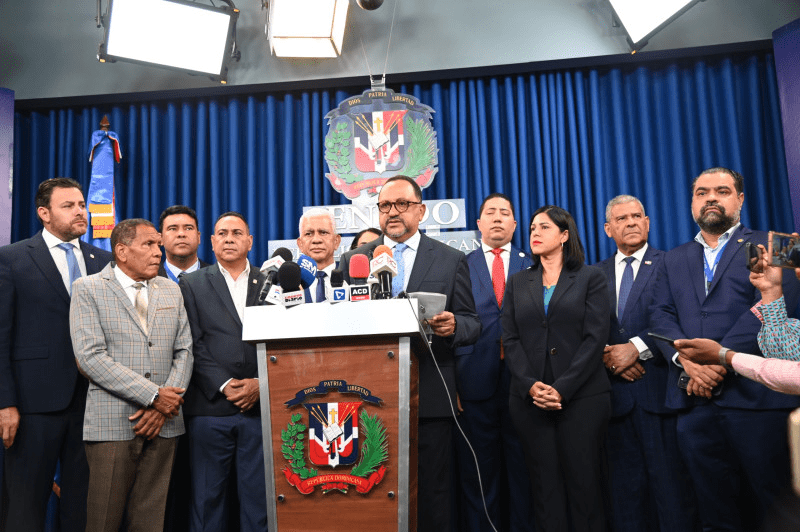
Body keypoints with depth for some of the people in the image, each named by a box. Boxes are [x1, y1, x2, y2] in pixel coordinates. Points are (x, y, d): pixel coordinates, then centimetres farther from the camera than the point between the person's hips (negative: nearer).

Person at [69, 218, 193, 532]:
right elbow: (91, 357, -11)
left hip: (163, 423, 4)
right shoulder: (88, 290, -1)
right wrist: (153, 395, -15)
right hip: (113, 424, -3)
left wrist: (164, 405, -7)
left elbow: (184, 352, 9)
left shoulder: (171, 292, 13)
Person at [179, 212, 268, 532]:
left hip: (260, 406, 1)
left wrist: (260, 383, -8)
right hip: (210, 407, -1)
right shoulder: (193, 285, 7)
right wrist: (224, 385, -11)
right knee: (207, 496, 9)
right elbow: (193, 345, -1)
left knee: (258, 496, 7)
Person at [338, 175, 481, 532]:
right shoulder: (353, 259, 11)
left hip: (430, 398, -1)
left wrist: (453, 326, -16)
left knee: (432, 494, 5)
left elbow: (471, 323, 5)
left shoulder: (451, 260, 7)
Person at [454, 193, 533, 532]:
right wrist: (454, 377, -4)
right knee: (479, 469, 7)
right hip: (477, 376, 0)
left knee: (522, 464, 8)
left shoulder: (531, 266, 10)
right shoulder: (461, 266, 8)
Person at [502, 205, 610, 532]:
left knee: (584, 482, 2)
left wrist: (563, 389, -14)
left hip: (582, 396, -2)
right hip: (529, 399, 3)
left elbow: (595, 338, -5)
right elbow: (510, 339, 6)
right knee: (545, 484, 5)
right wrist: (530, 385, -10)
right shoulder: (517, 283, 14)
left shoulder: (591, 278, 5)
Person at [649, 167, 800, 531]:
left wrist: (719, 359, -17)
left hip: (755, 395, -3)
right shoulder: (672, 261, 18)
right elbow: (661, 316, 7)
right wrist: (686, 358, -12)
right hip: (694, 399, 3)